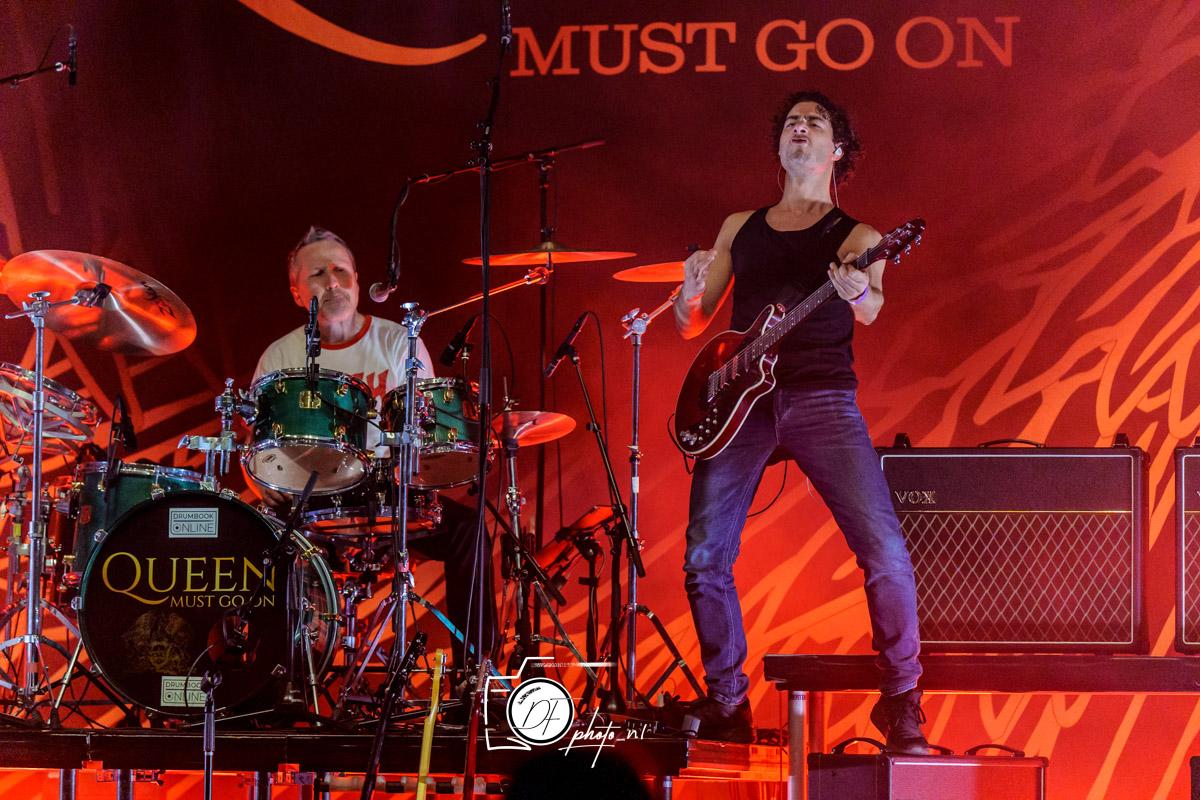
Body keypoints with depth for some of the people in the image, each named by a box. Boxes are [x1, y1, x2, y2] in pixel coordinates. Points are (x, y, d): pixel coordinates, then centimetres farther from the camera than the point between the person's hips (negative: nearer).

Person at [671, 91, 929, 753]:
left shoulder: (854, 236, 10)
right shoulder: (740, 228, 21)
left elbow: (870, 308, -12)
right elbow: (690, 326, 20)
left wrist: (861, 294, -37)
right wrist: (691, 290, -4)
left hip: (822, 398, -3)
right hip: (739, 401, 3)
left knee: (884, 550, -17)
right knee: (703, 558, -6)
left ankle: (901, 702, -4)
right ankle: (726, 703, 10)